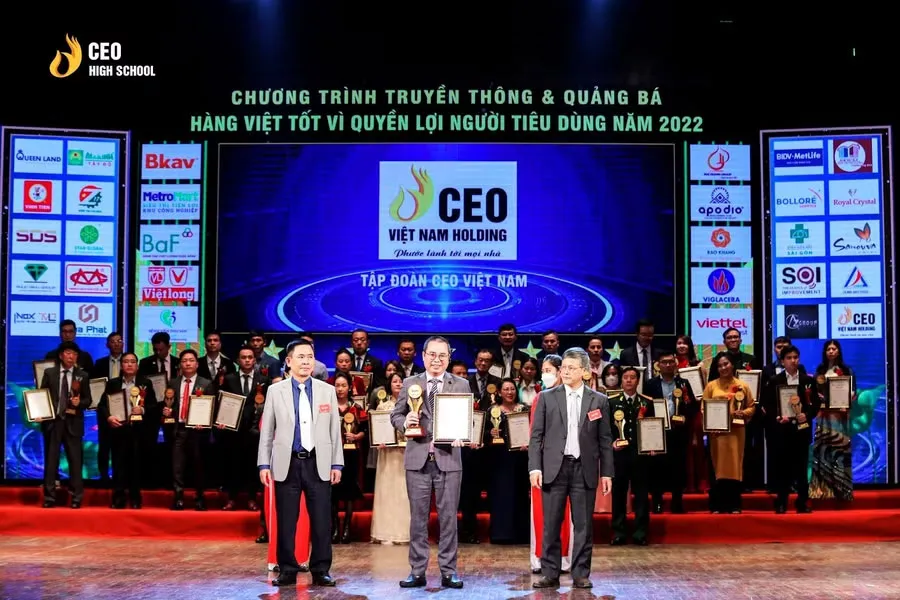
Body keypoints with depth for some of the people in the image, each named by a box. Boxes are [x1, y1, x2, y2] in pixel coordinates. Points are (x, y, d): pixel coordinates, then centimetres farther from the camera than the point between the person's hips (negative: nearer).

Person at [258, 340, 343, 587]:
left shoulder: (327, 390, 8)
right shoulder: (275, 391, 5)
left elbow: (335, 430, 8)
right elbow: (266, 431, 6)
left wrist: (337, 464, 4)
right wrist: (264, 464, 0)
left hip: (318, 464, 1)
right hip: (287, 464, 0)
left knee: (321, 520, 0)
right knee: (286, 521, 3)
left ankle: (321, 571, 10)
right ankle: (287, 571, 13)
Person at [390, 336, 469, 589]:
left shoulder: (461, 385, 5)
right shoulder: (410, 383, 7)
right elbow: (395, 415, 9)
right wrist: (404, 422, -13)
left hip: (448, 458, -1)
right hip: (418, 459, 1)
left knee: (448, 517, 3)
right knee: (418, 517, 6)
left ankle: (448, 572, 11)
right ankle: (417, 572, 13)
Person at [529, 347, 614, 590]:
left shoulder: (599, 400, 6)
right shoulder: (547, 397, 5)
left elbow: (605, 440, 7)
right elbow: (536, 435, 4)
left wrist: (606, 472, 3)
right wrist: (535, 467, -5)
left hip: (584, 469, 0)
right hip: (554, 468, 0)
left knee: (584, 525, 4)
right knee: (551, 525, 2)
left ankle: (581, 575, 13)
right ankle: (550, 574, 10)